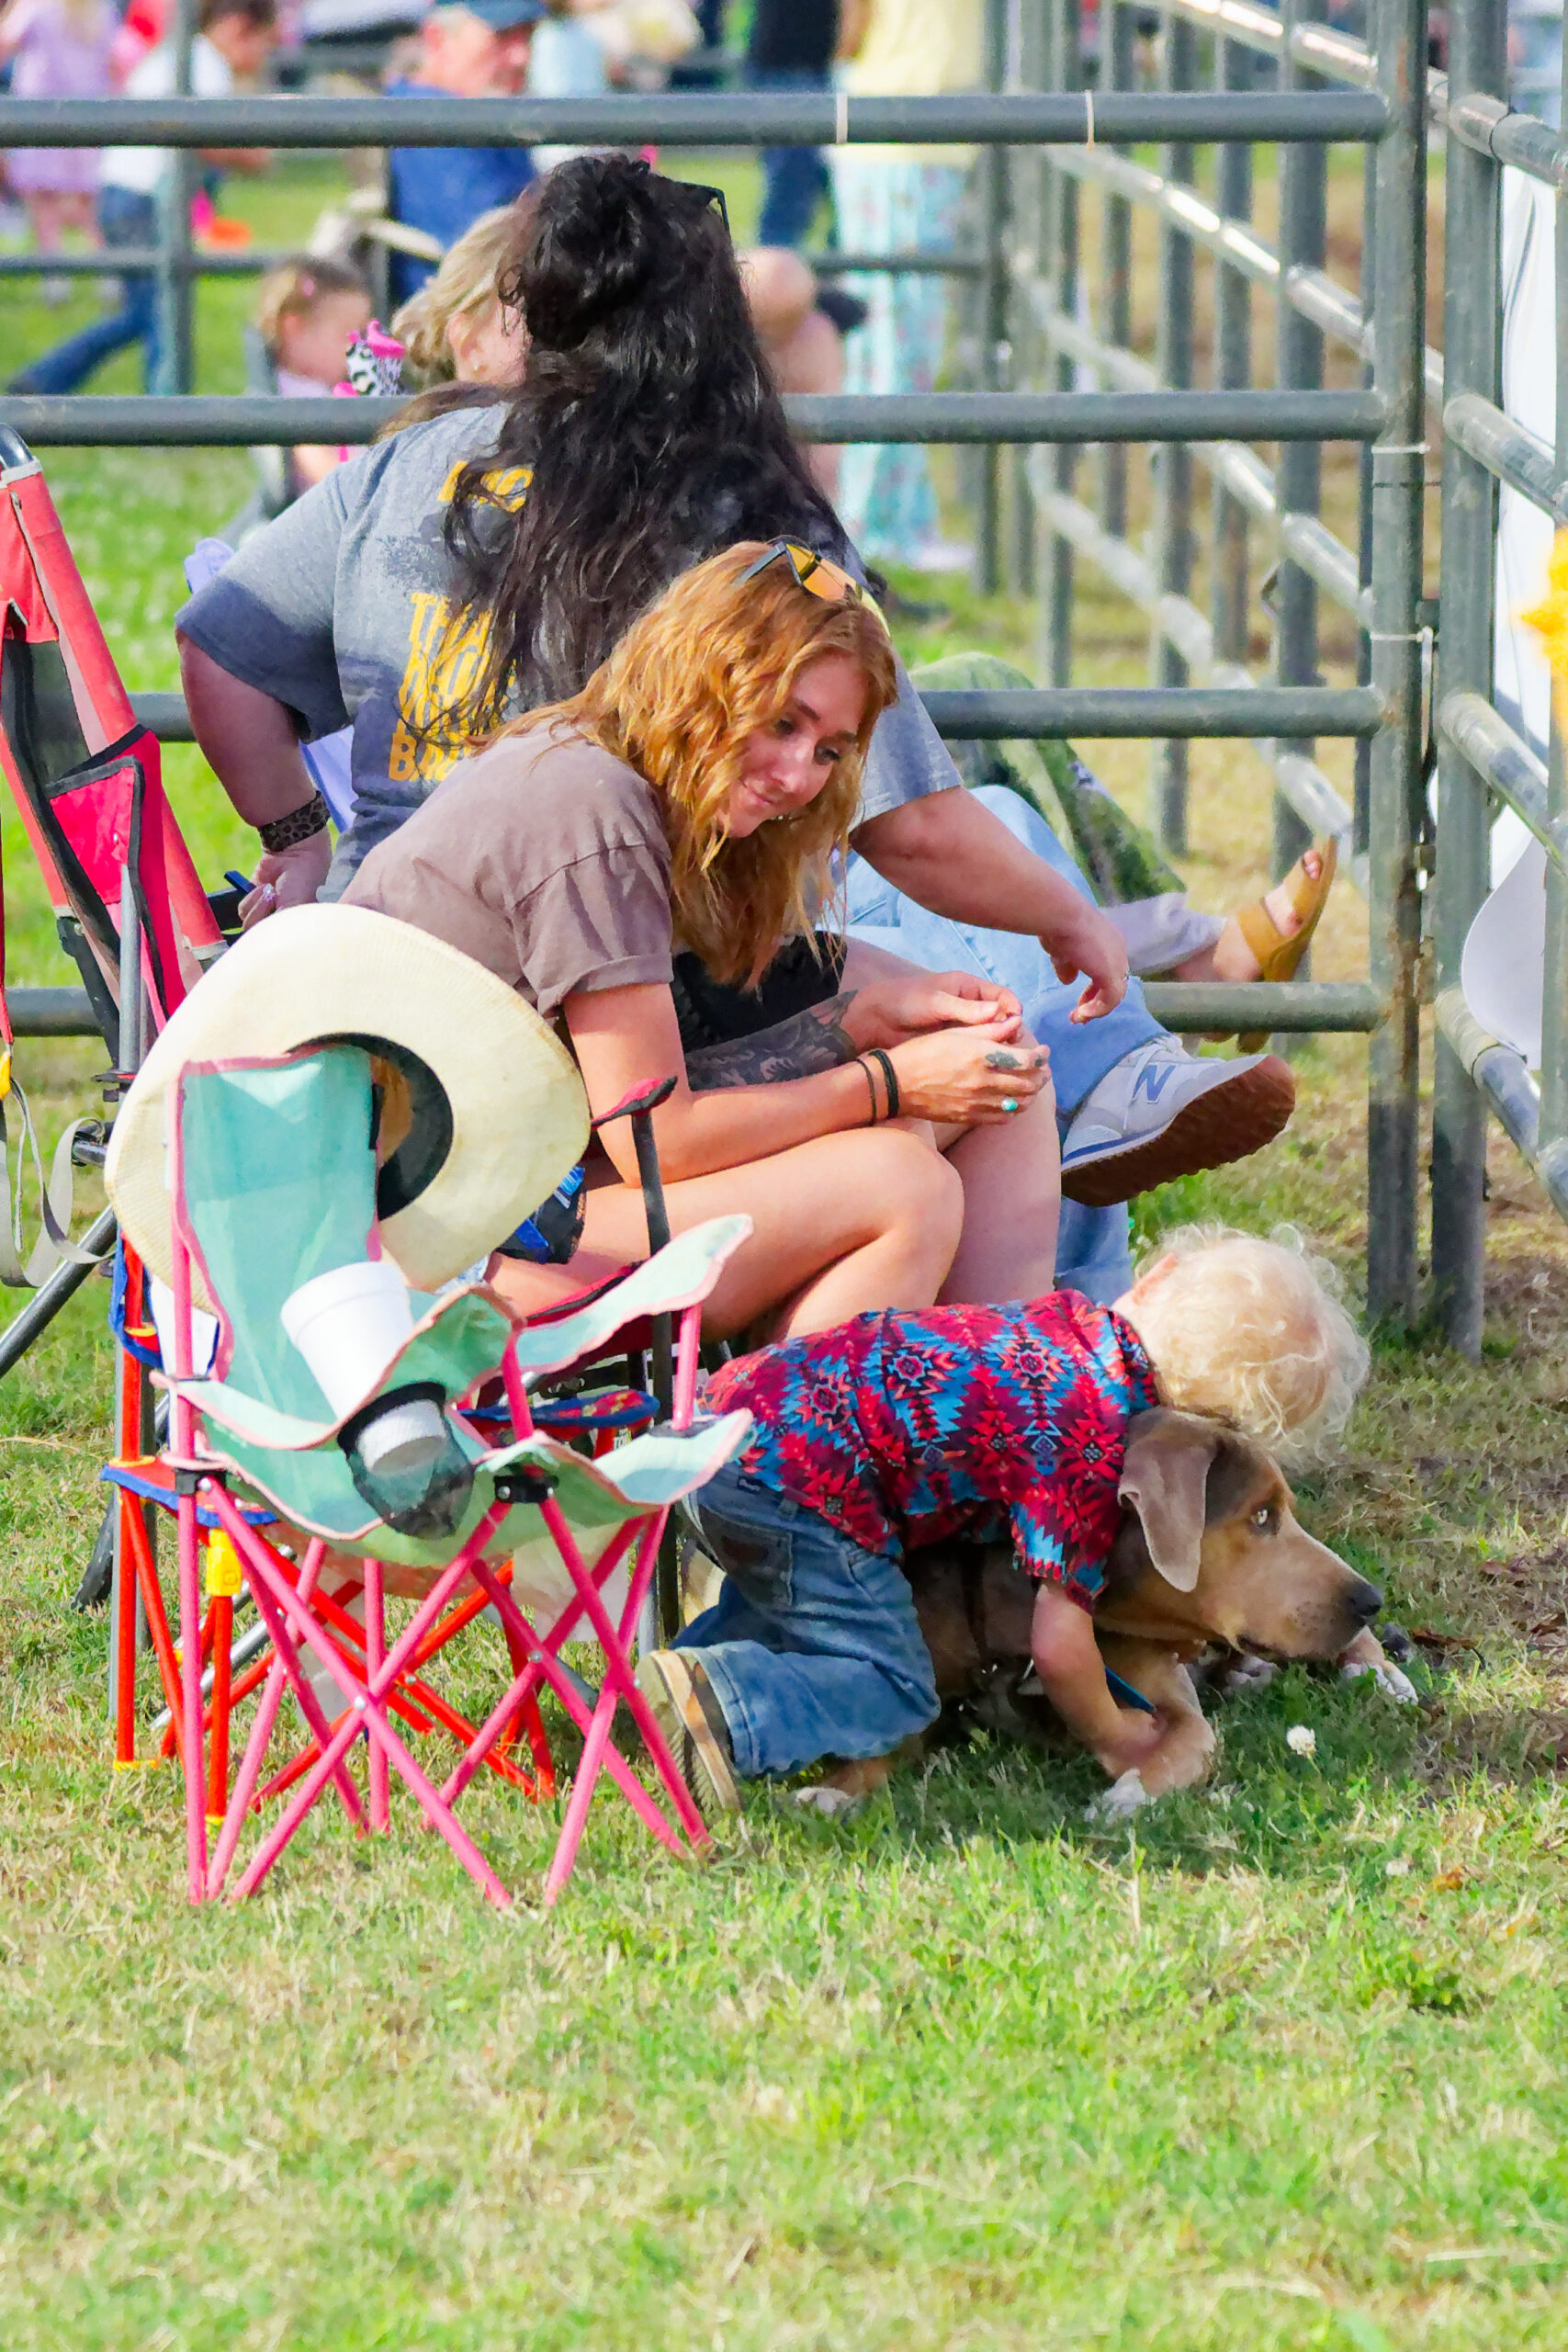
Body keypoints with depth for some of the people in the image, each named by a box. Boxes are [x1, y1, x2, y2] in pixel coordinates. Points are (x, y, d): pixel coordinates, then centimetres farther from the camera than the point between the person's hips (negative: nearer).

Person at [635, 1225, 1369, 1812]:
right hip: (798, 1483, -9)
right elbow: (1058, 1646, -12)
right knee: (895, 1694, -2)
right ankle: (718, 1705, -18)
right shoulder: (1094, 1440, -13)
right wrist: (1112, 1738, 7)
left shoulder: (1063, 1320, 10)